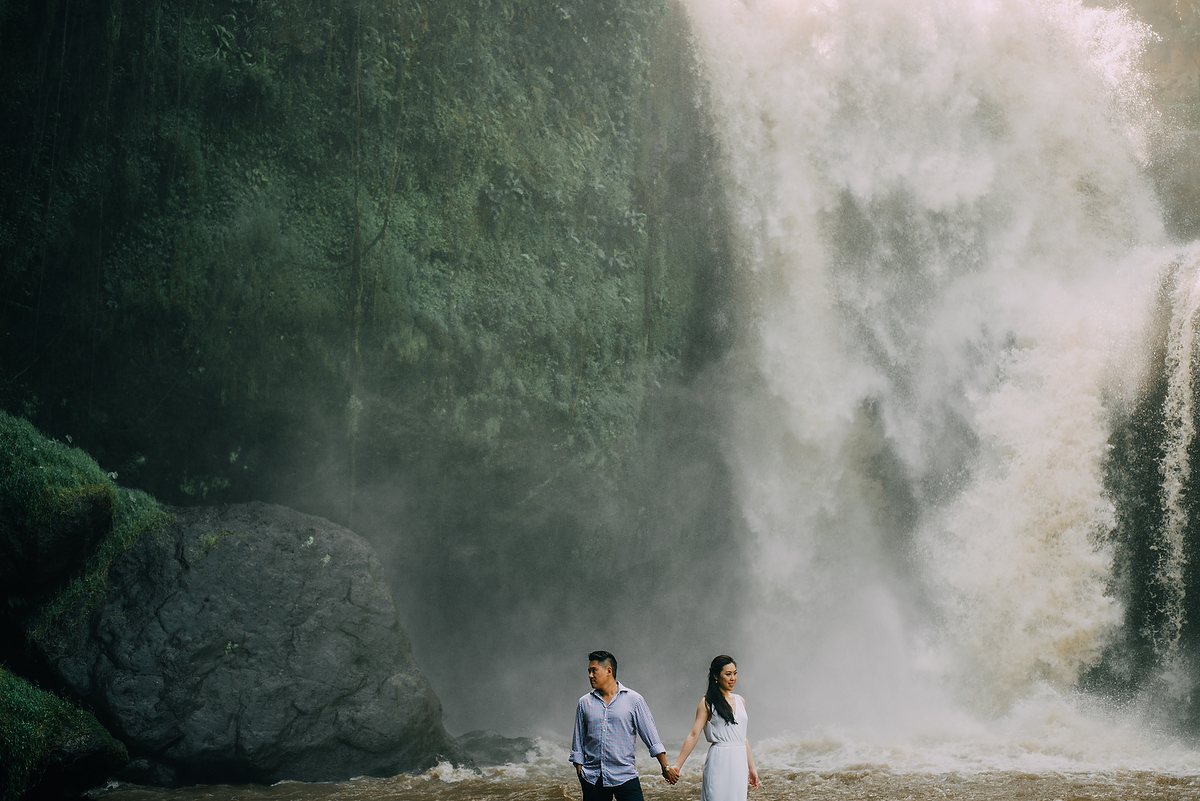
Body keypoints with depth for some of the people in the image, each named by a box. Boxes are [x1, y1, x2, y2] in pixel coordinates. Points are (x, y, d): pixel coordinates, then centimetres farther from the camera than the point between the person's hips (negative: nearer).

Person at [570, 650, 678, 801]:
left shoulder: (633, 700, 2)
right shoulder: (584, 703, 9)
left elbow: (651, 737, 1)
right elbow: (578, 742, 13)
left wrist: (665, 768, -2)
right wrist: (579, 770, 6)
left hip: (625, 776, -2)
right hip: (592, 779, 2)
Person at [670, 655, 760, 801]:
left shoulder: (740, 701, 13)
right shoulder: (707, 703, -3)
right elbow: (693, 735, -8)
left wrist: (751, 767, 19)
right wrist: (677, 765, -15)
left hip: (739, 762, 5)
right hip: (719, 761, -5)